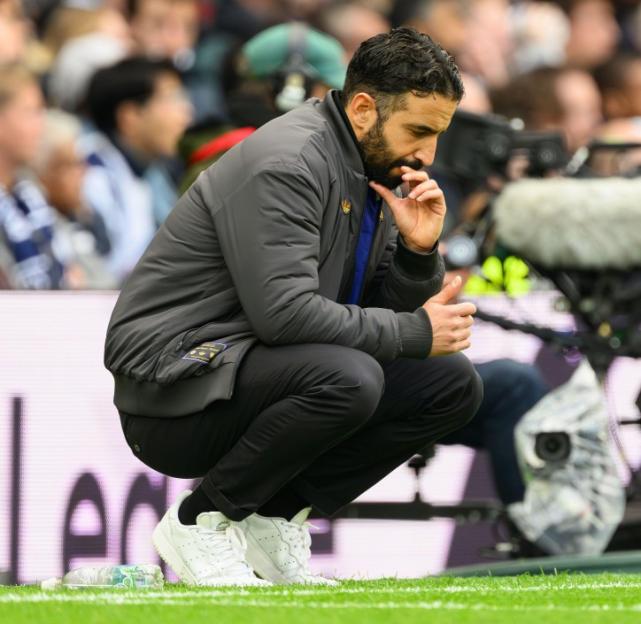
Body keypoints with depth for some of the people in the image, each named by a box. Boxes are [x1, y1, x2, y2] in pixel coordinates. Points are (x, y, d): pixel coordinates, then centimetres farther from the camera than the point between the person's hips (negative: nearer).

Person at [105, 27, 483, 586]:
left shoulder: (377, 173, 10)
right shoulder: (285, 163, -20)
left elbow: (390, 310, 12)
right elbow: (285, 312, -29)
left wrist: (419, 250, -9)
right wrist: (415, 333, -20)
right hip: (175, 389, -9)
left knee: (454, 384, 0)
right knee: (348, 377, -34)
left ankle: (275, 518, 4)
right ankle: (201, 520, -13)